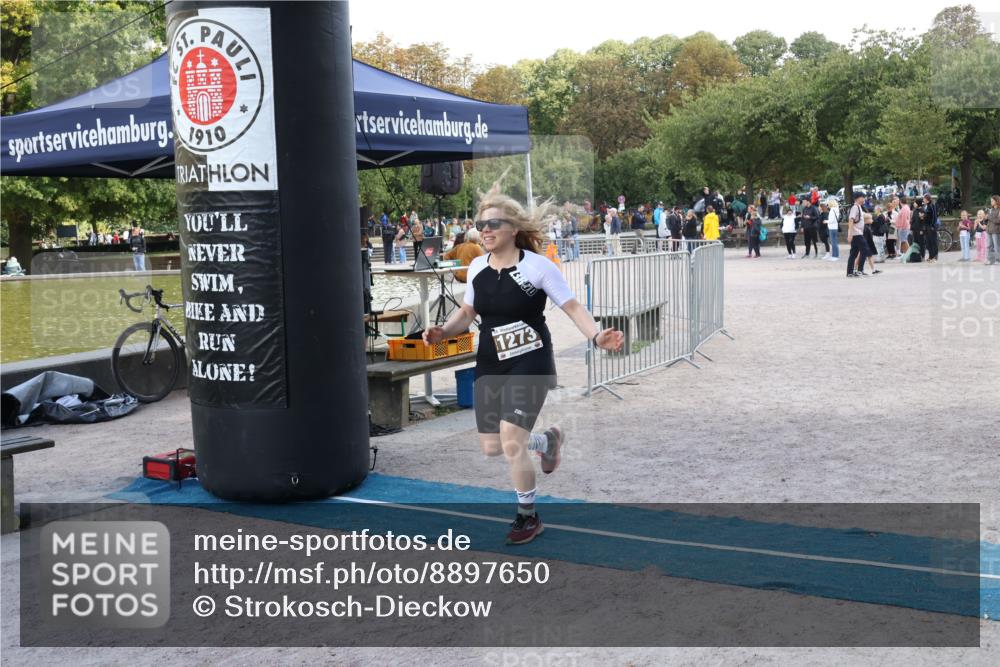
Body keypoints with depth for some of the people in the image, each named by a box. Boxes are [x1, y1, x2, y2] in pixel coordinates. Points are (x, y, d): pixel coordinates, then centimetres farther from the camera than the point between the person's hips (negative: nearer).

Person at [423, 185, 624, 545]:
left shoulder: (537, 266, -12)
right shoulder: (477, 267, 3)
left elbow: (572, 307, -9)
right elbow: (467, 312, 15)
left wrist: (597, 335, -25)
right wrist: (442, 332, -4)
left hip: (529, 363, -6)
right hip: (489, 365, 6)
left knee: (510, 441, -14)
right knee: (490, 447, 7)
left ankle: (528, 517, 10)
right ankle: (547, 440, 39)